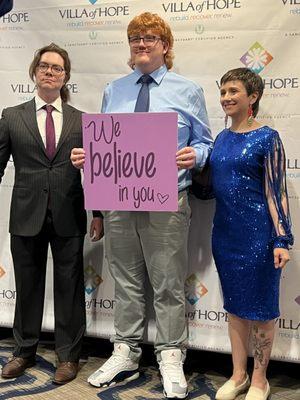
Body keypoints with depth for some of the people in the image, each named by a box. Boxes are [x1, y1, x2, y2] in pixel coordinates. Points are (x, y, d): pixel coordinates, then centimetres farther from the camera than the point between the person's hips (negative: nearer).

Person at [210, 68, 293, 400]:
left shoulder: (267, 138, -8)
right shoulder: (221, 139, 10)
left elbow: (276, 192, -11)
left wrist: (282, 240, -14)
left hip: (257, 233, -6)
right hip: (225, 233, 6)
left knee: (260, 308, 5)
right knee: (235, 305, 14)